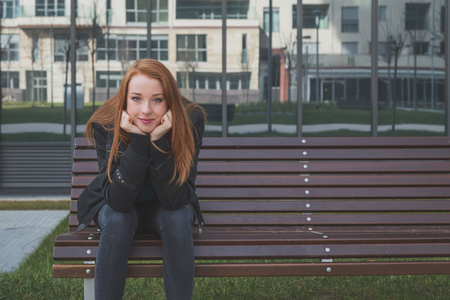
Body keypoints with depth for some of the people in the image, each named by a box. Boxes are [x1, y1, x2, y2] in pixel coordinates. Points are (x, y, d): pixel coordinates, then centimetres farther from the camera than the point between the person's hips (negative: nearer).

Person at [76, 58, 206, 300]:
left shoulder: (191, 120, -25)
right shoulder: (105, 125, -25)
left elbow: (176, 200, -29)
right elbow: (118, 201, -32)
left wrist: (158, 141, -40)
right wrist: (137, 140, -40)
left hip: (165, 208, 1)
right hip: (115, 207, 0)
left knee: (178, 217, -31)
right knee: (117, 219, -32)